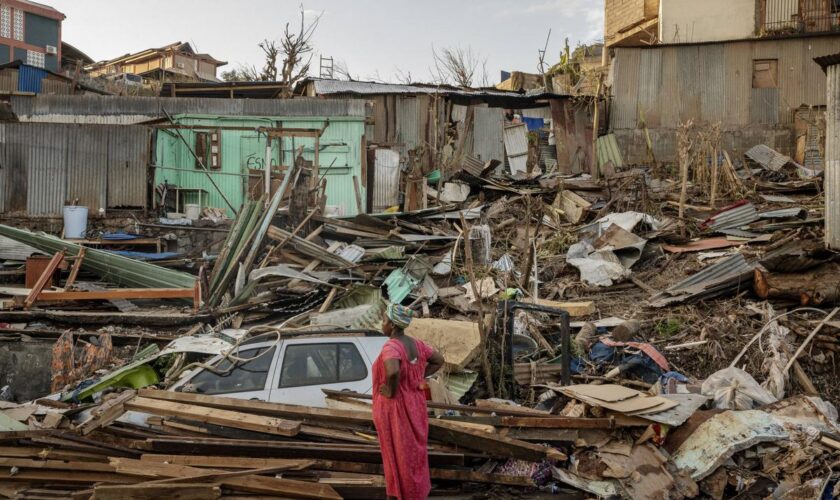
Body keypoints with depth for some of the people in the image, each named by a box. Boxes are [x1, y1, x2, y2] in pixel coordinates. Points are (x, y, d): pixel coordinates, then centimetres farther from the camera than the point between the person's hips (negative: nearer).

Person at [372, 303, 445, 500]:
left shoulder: (391, 346, -24)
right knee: (413, 451, 18)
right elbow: (439, 360, 12)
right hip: (413, 404, 8)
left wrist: (391, 391, -24)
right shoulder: (415, 344, 1)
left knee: (398, 454, 5)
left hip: (395, 409, -8)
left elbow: (393, 371, -43)